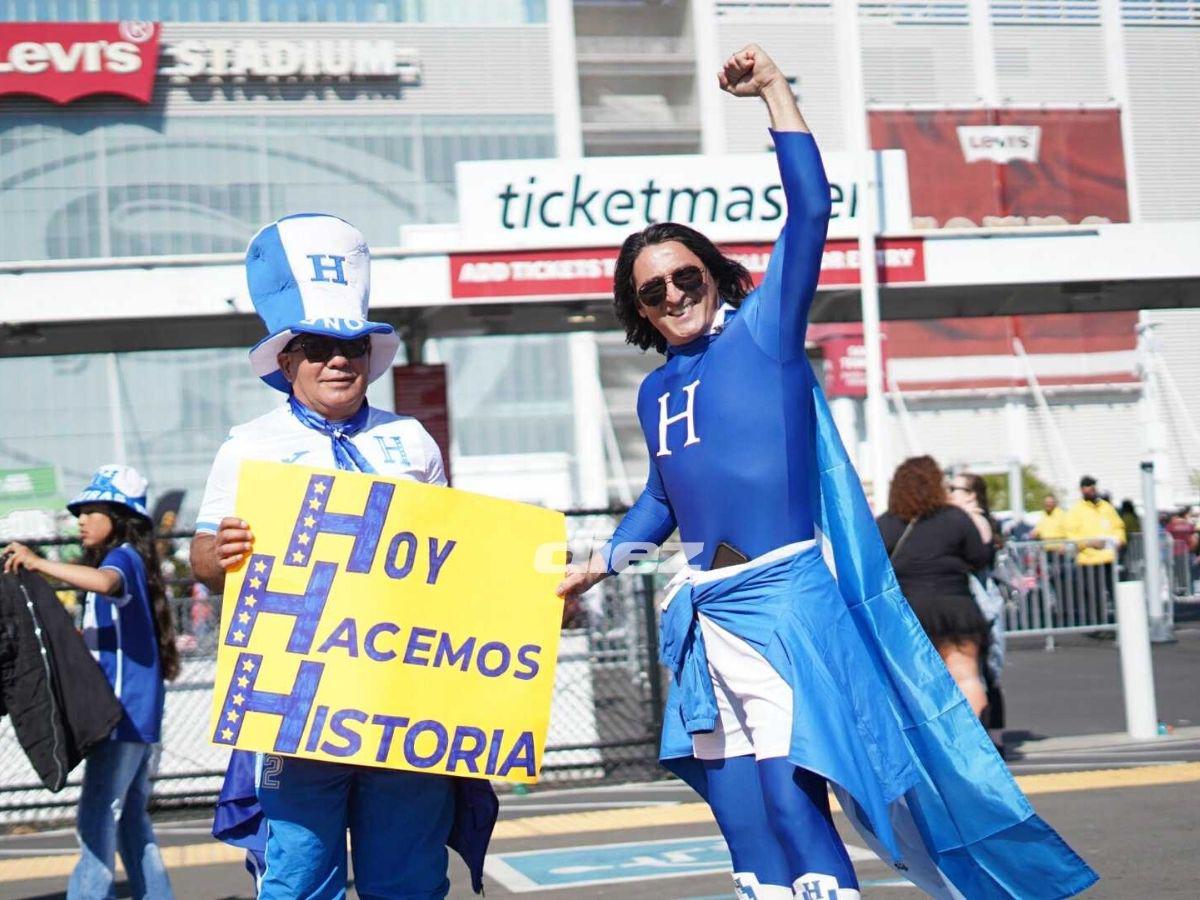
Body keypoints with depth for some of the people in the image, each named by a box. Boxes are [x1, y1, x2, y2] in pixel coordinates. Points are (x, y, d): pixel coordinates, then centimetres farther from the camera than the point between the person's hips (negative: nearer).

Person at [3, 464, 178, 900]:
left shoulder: (123, 558, -10)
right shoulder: (124, 562, 20)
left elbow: (104, 582, -36)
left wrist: (38, 563, -30)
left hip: (123, 716, -10)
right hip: (135, 717, 10)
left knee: (96, 823, -12)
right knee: (130, 821, 14)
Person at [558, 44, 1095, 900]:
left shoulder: (762, 331, 0)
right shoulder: (655, 390, 16)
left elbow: (811, 209, -11)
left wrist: (774, 90, -11)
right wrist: (598, 564, 27)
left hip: (784, 601, -6)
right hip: (704, 618, 7)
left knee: (792, 803, -12)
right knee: (746, 823, 8)